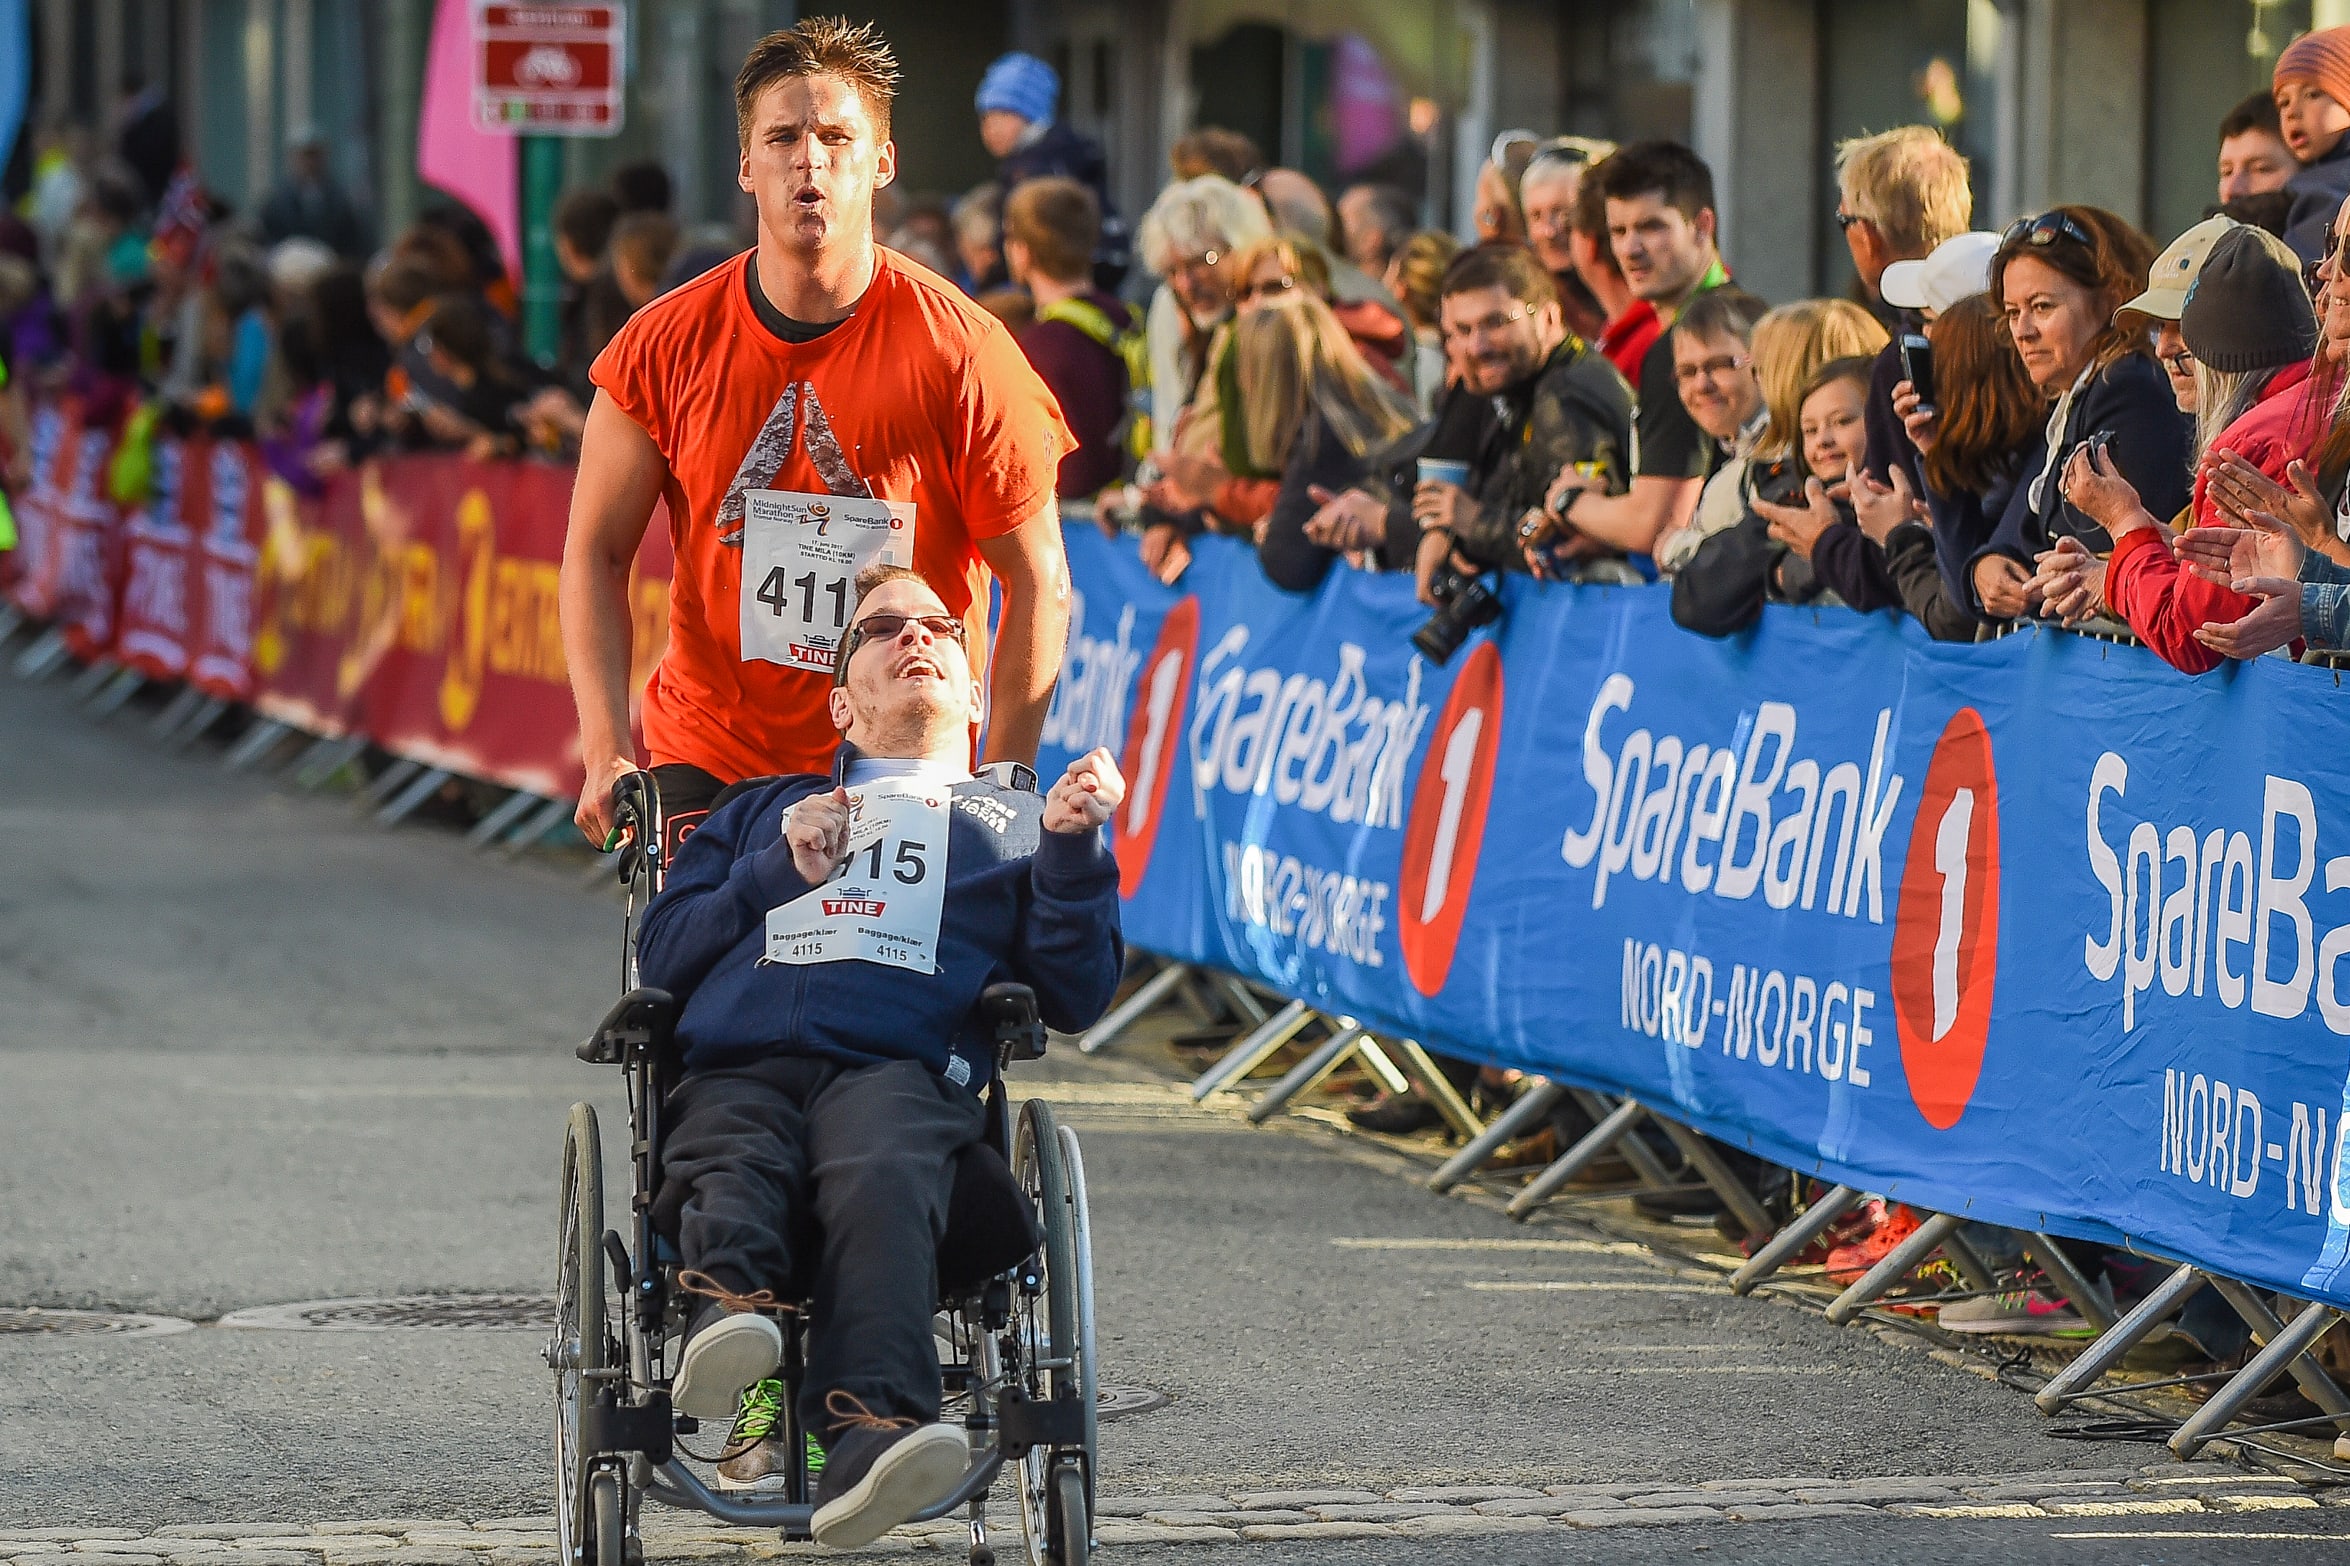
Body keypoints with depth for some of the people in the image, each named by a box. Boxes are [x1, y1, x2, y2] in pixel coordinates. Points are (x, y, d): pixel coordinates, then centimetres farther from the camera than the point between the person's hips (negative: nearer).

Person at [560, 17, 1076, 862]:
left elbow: (1038, 586, -4)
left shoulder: (959, 355, -9)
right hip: (705, 764, 1)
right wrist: (606, 757, -7)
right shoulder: (665, 346, -2)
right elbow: (598, 552, 5)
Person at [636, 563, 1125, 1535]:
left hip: (902, 1066, -2)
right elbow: (661, 955, 26)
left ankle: (866, 1435, -61)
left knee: (882, 1178, -40)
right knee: (730, 1172, -37)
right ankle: (731, 1315, -66)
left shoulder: (1013, 824, 35)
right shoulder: (766, 809, 40)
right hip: (736, 1063, 3)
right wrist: (780, 870, 14)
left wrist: (1072, 849, 8)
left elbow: (1074, 997, 20)